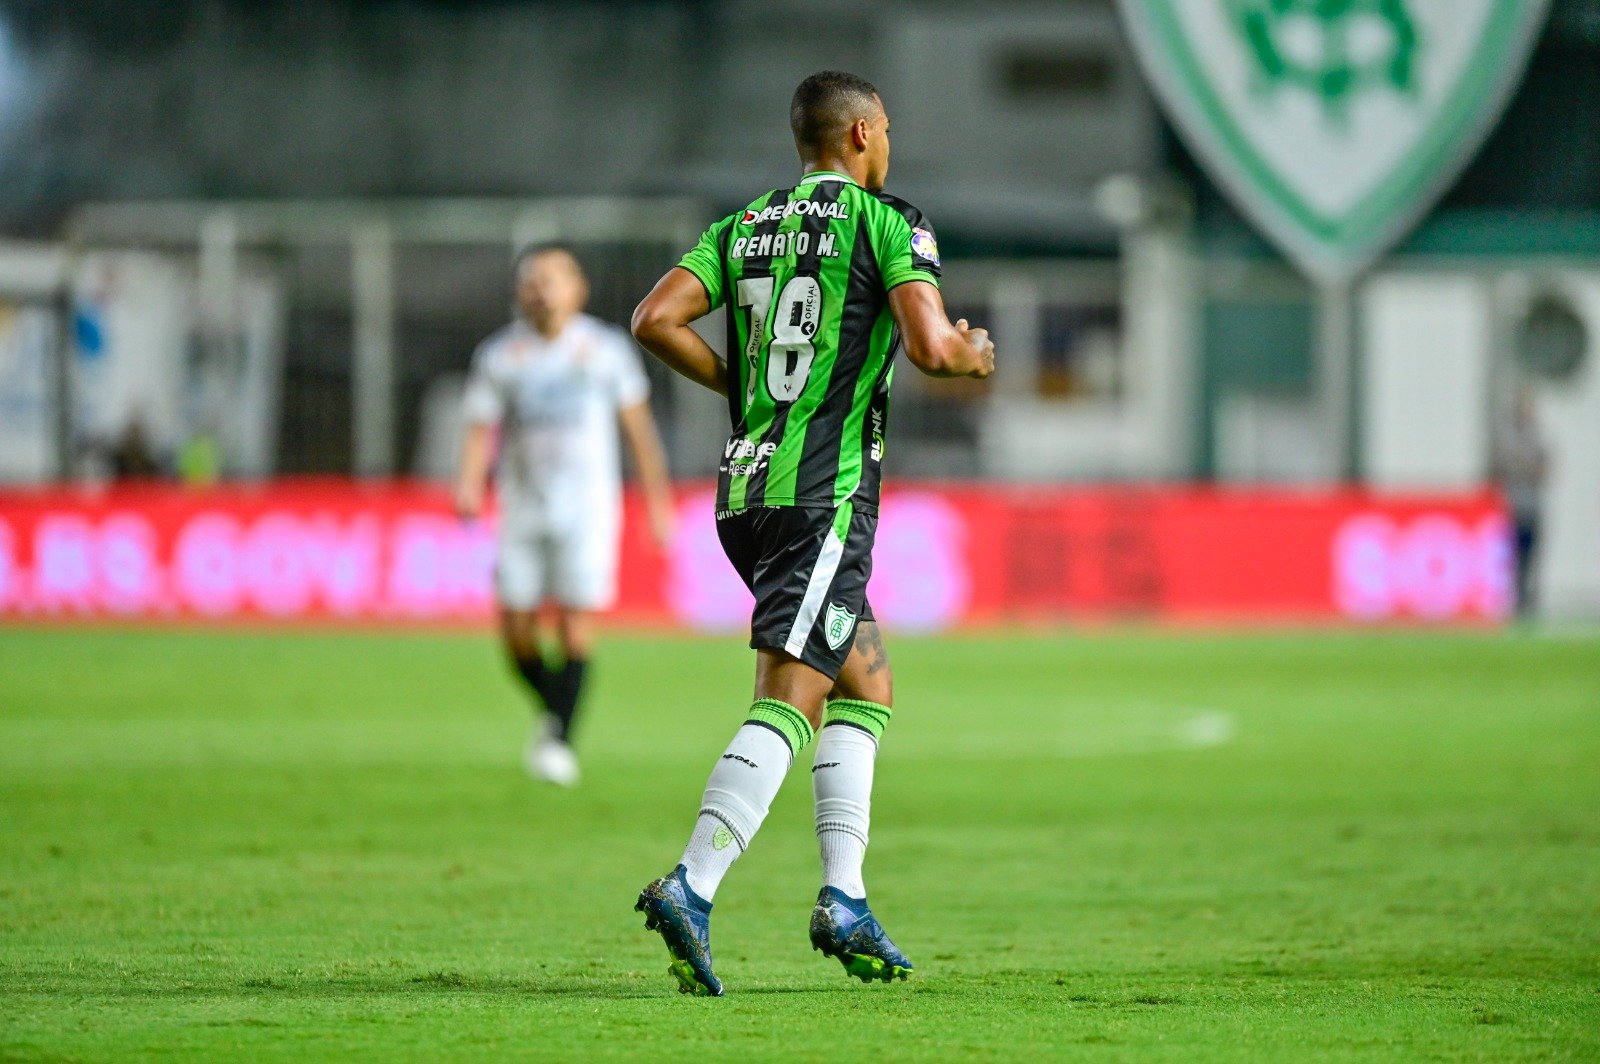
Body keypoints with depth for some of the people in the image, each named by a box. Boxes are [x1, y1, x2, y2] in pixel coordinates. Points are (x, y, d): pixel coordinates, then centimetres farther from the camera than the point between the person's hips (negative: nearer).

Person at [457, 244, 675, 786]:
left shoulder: (605, 348, 2)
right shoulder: (498, 356, 3)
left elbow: (637, 425, 9)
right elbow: (480, 430, 2)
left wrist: (658, 500, 10)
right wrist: (469, 487, -16)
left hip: (587, 509, -2)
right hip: (523, 509, 2)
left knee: (576, 626, -10)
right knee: (517, 632, -1)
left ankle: (561, 742, -4)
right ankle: (551, 710, 26)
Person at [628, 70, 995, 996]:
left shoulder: (744, 227, 14)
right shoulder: (887, 224, -3)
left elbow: (657, 320, 3)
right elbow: (929, 346, -15)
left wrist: (738, 385, 14)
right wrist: (974, 355, 8)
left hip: (746, 488, 8)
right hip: (823, 493, -8)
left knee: (868, 686, 18)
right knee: (789, 704, -13)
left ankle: (845, 902, 11)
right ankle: (692, 889, -28)